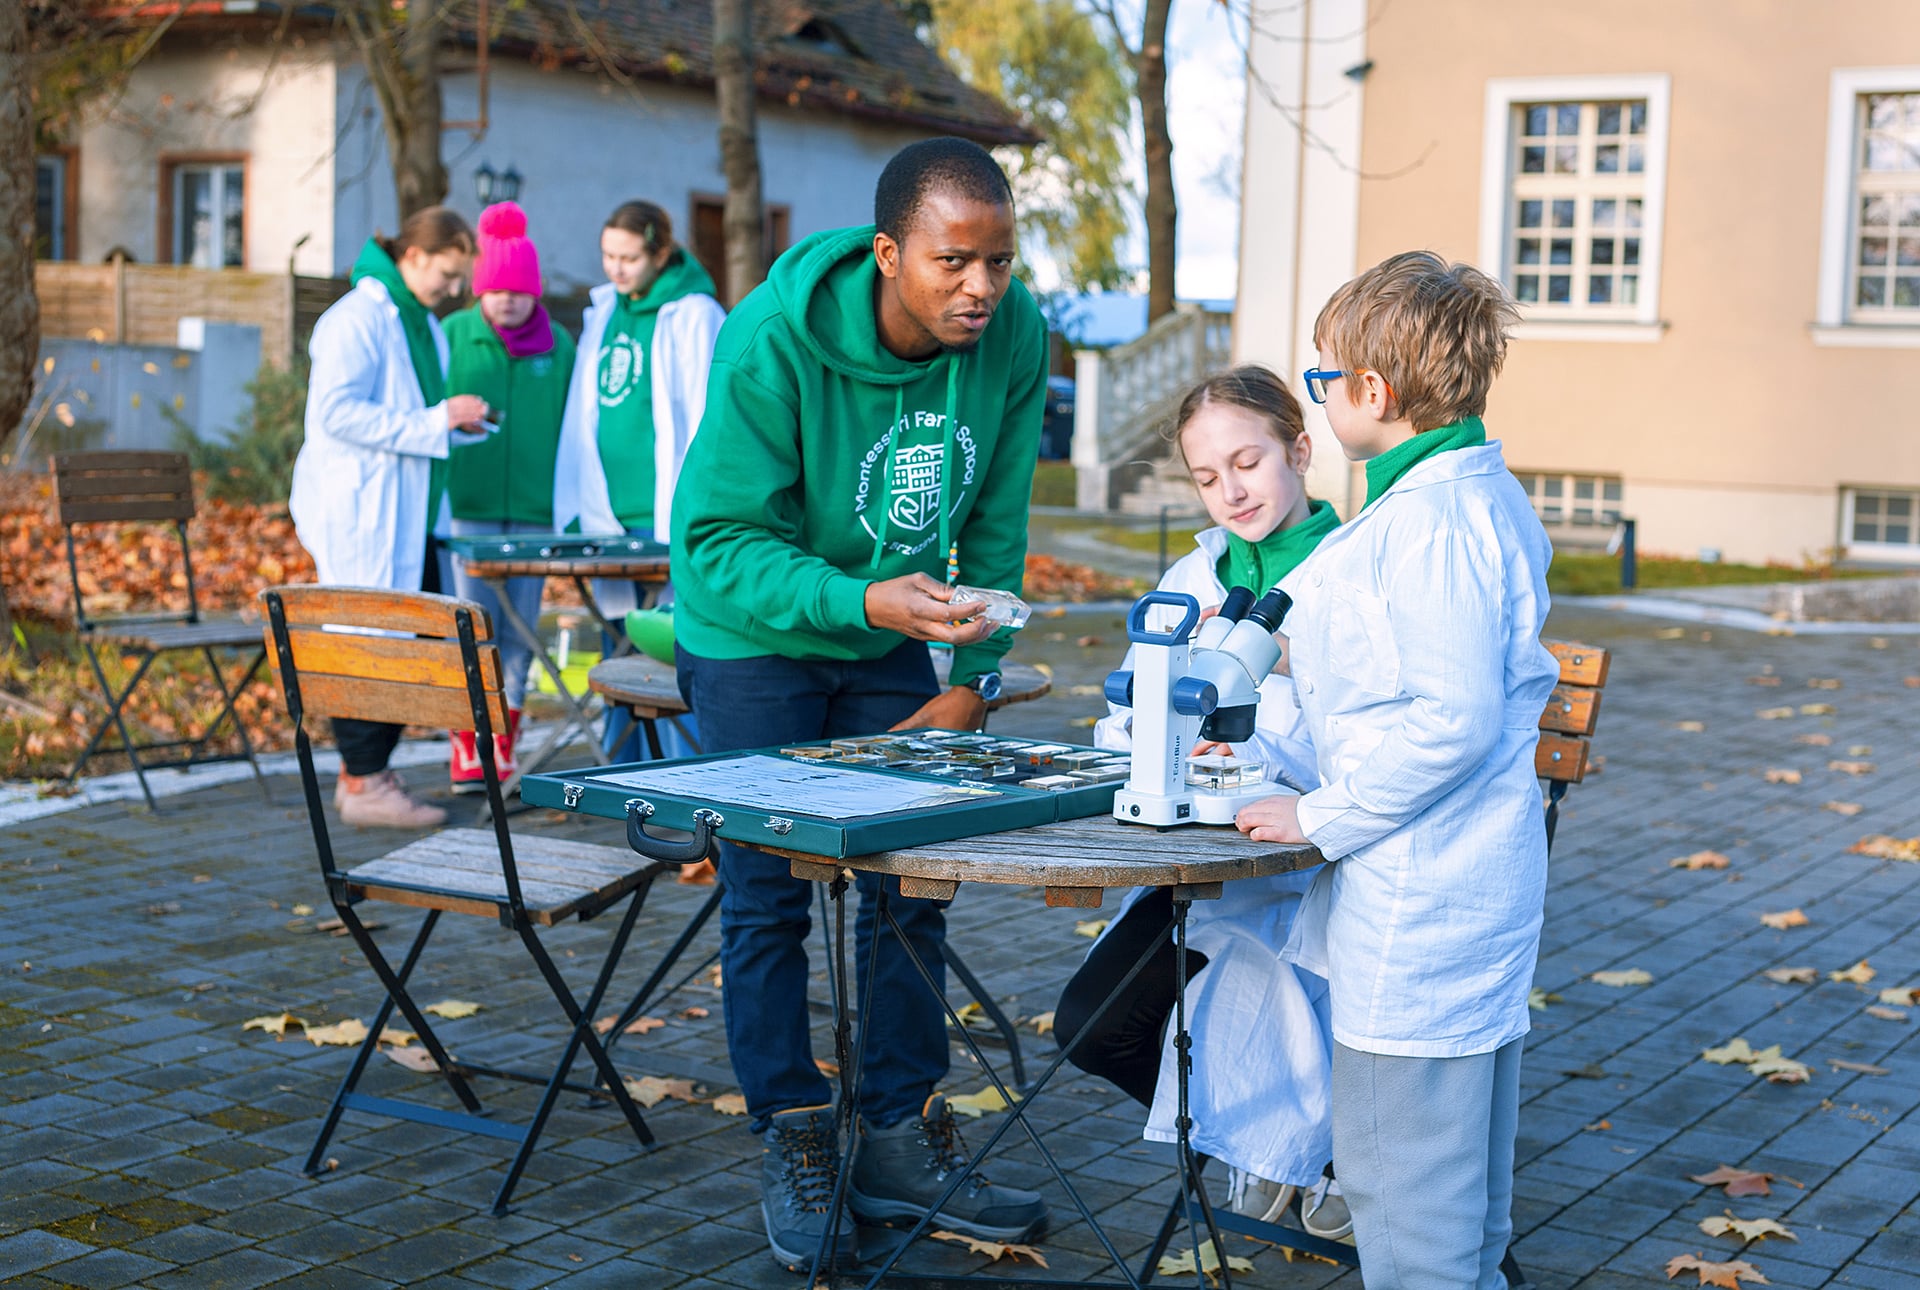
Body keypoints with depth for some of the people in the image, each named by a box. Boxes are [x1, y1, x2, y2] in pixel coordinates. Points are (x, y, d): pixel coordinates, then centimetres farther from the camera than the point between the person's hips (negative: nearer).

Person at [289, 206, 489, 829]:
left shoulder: (425, 325, 17)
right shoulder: (356, 319, -13)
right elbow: (337, 410, -22)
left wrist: (459, 423, 6)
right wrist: (434, 421, -23)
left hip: (403, 510, 9)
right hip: (355, 509, -9)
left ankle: (362, 771, 19)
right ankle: (364, 783, 1)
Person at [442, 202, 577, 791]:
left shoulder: (558, 345, 8)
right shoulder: (452, 335, 3)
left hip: (534, 513, 2)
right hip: (468, 506, -2)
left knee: (520, 635, 5)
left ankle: (503, 754, 14)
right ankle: (466, 756, 3)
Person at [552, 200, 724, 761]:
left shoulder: (693, 315, -4)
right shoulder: (602, 313, 17)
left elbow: (708, 421, -8)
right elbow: (581, 416, 18)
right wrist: (574, 510, 11)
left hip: (668, 521, -7)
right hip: (610, 519, 7)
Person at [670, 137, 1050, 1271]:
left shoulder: (1014, 334, -16)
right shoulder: (773, 339, -30)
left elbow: (997, 525, -3)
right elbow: (722, 543, -29)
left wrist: (972, 678, -3)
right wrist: (869, 602, -43)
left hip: (901, 638, 4)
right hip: (758, 633, -4)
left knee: (908, 883, 7)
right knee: (770, 897, -1)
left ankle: (903, 1137, 19)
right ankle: (794, 1147, 13)